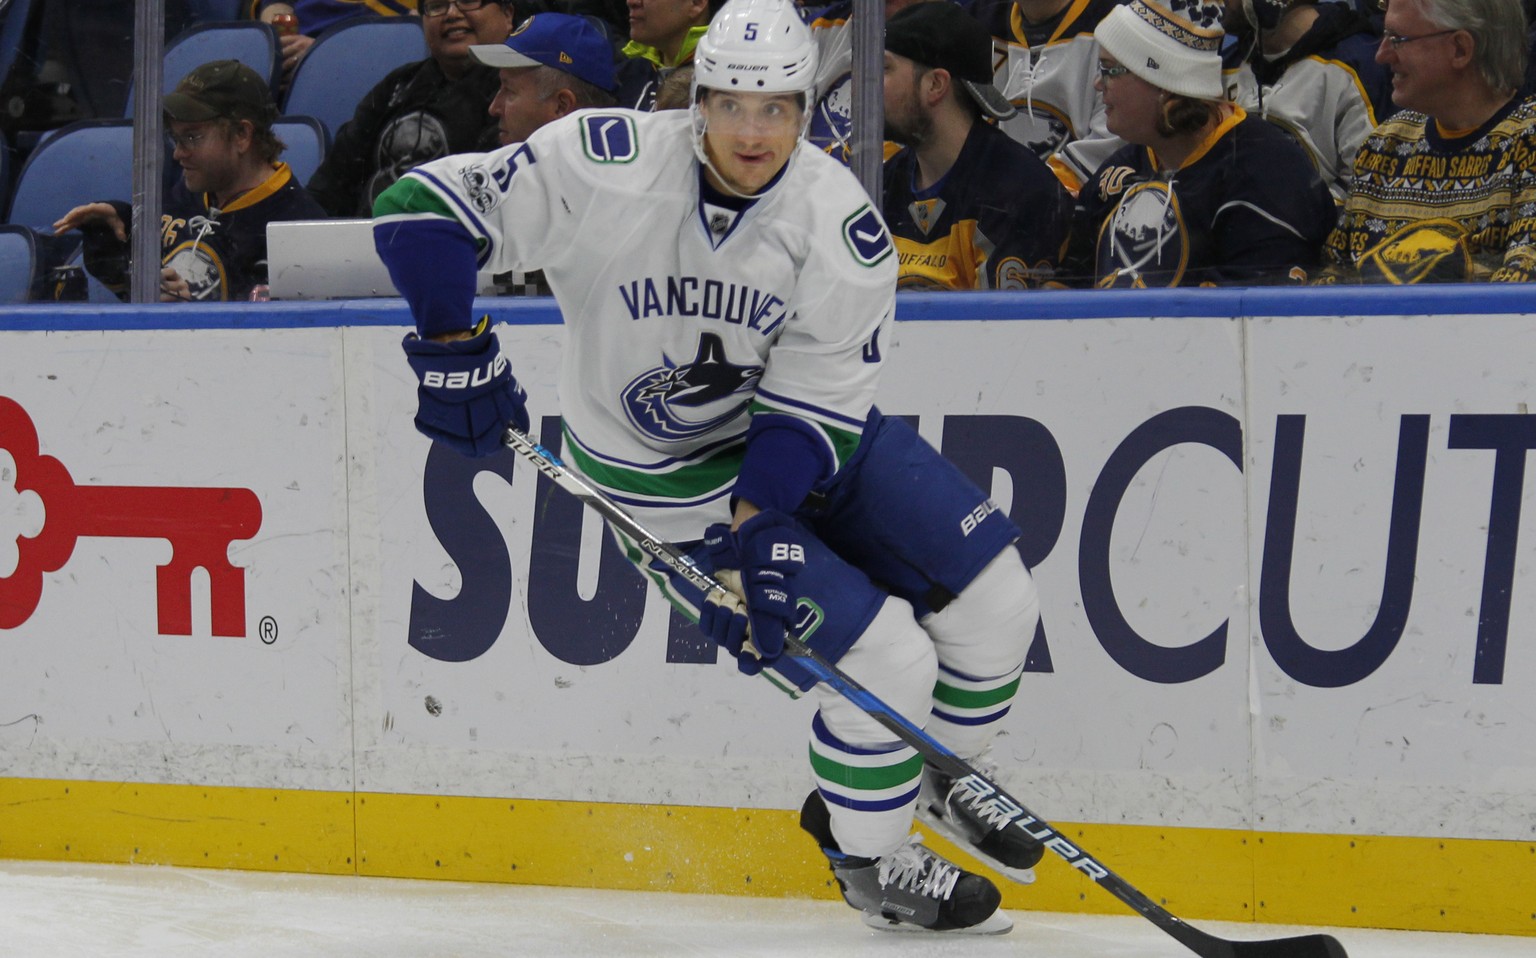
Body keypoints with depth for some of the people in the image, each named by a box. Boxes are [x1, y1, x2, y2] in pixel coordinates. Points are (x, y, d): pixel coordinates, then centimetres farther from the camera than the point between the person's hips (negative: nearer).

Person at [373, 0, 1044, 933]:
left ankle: (942, 769, 30)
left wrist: (757, 523, -27)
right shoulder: (608, 168, -26)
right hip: (665, 484, -5)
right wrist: (456, 353, -27)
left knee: (994, 599, 1)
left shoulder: (840, 221, -17)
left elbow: (814, 403, -16)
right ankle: (871, 860, 12)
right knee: (883, 660, -13)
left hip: (802, 439, 5)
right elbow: (423, 209, -24)